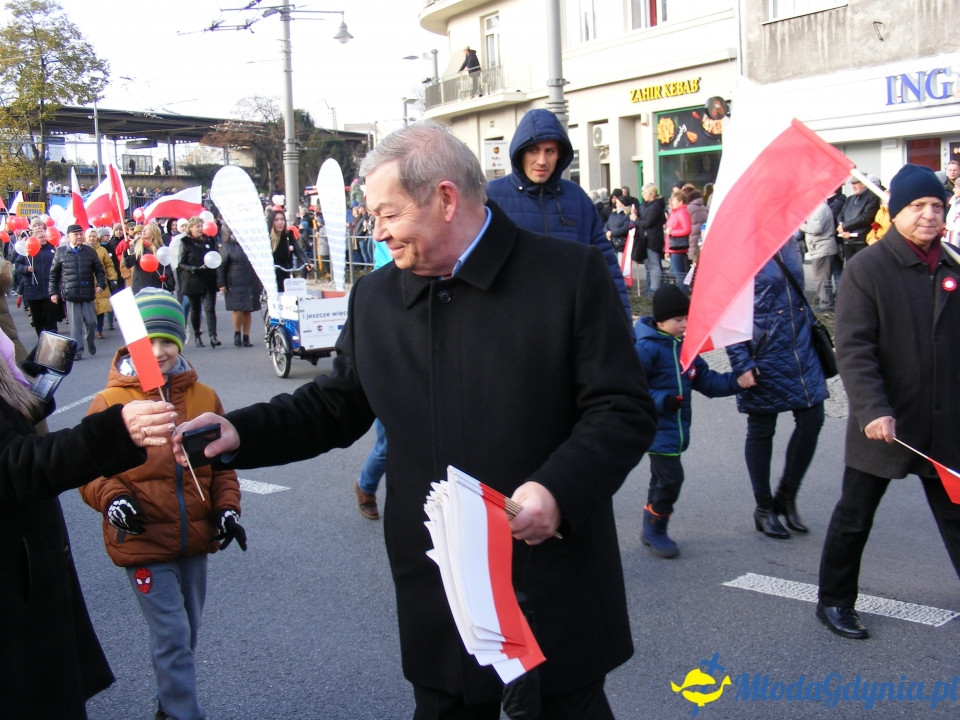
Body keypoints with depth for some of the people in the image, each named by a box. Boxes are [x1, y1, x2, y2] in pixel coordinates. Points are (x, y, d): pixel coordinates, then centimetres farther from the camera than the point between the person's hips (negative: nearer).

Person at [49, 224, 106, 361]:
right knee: (75, 324, -1)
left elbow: (99, 270, 9)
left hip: (88, 293, 1)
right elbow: (53, 274, 7)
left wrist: (101, 285, -6)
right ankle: (77, 351, 6)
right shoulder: (61, 252, 3)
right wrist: (53, 292, 4)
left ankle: (90, 341, 29)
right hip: (70, 294, -1)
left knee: (91, 321, 1)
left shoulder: (90, 251, 5)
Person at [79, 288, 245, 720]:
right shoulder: (111, 402, -8)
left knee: (186, 633, 18)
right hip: (143, 541, -4)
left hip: (196, 541, 5)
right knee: (172, 636, -5)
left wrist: (226, 507, -1)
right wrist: (111, 498, -22)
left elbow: (221, 462, 10)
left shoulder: (204, 397, 2)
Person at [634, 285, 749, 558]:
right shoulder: (647, 348, -16)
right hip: (658, 429, -8)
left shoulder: (684, 346, 11)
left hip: (677, 429, 8)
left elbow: (706, 380, 15)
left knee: (662, 479, 16)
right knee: (670, 478, -12)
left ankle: (652, 532, 28)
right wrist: (660, 401, -27)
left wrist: (736, 381, 1)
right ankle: (655, 530, 7)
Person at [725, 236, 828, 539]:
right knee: (761, 430, 7)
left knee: (812, 420, 5)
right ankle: (764, 508, 23)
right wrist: (741, 363, -17)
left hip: (801, 352, 6)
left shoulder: (790, 246, 7)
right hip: (763, 357, -6)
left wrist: (811, 332, 16)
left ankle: (786, 497, 25)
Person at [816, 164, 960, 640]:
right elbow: (853, 349, -17)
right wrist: (872, 410, -26)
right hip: (884, 423, -4)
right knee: (854, 518, 9)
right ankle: (834, 601, 26)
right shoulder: (867, 268, -10)